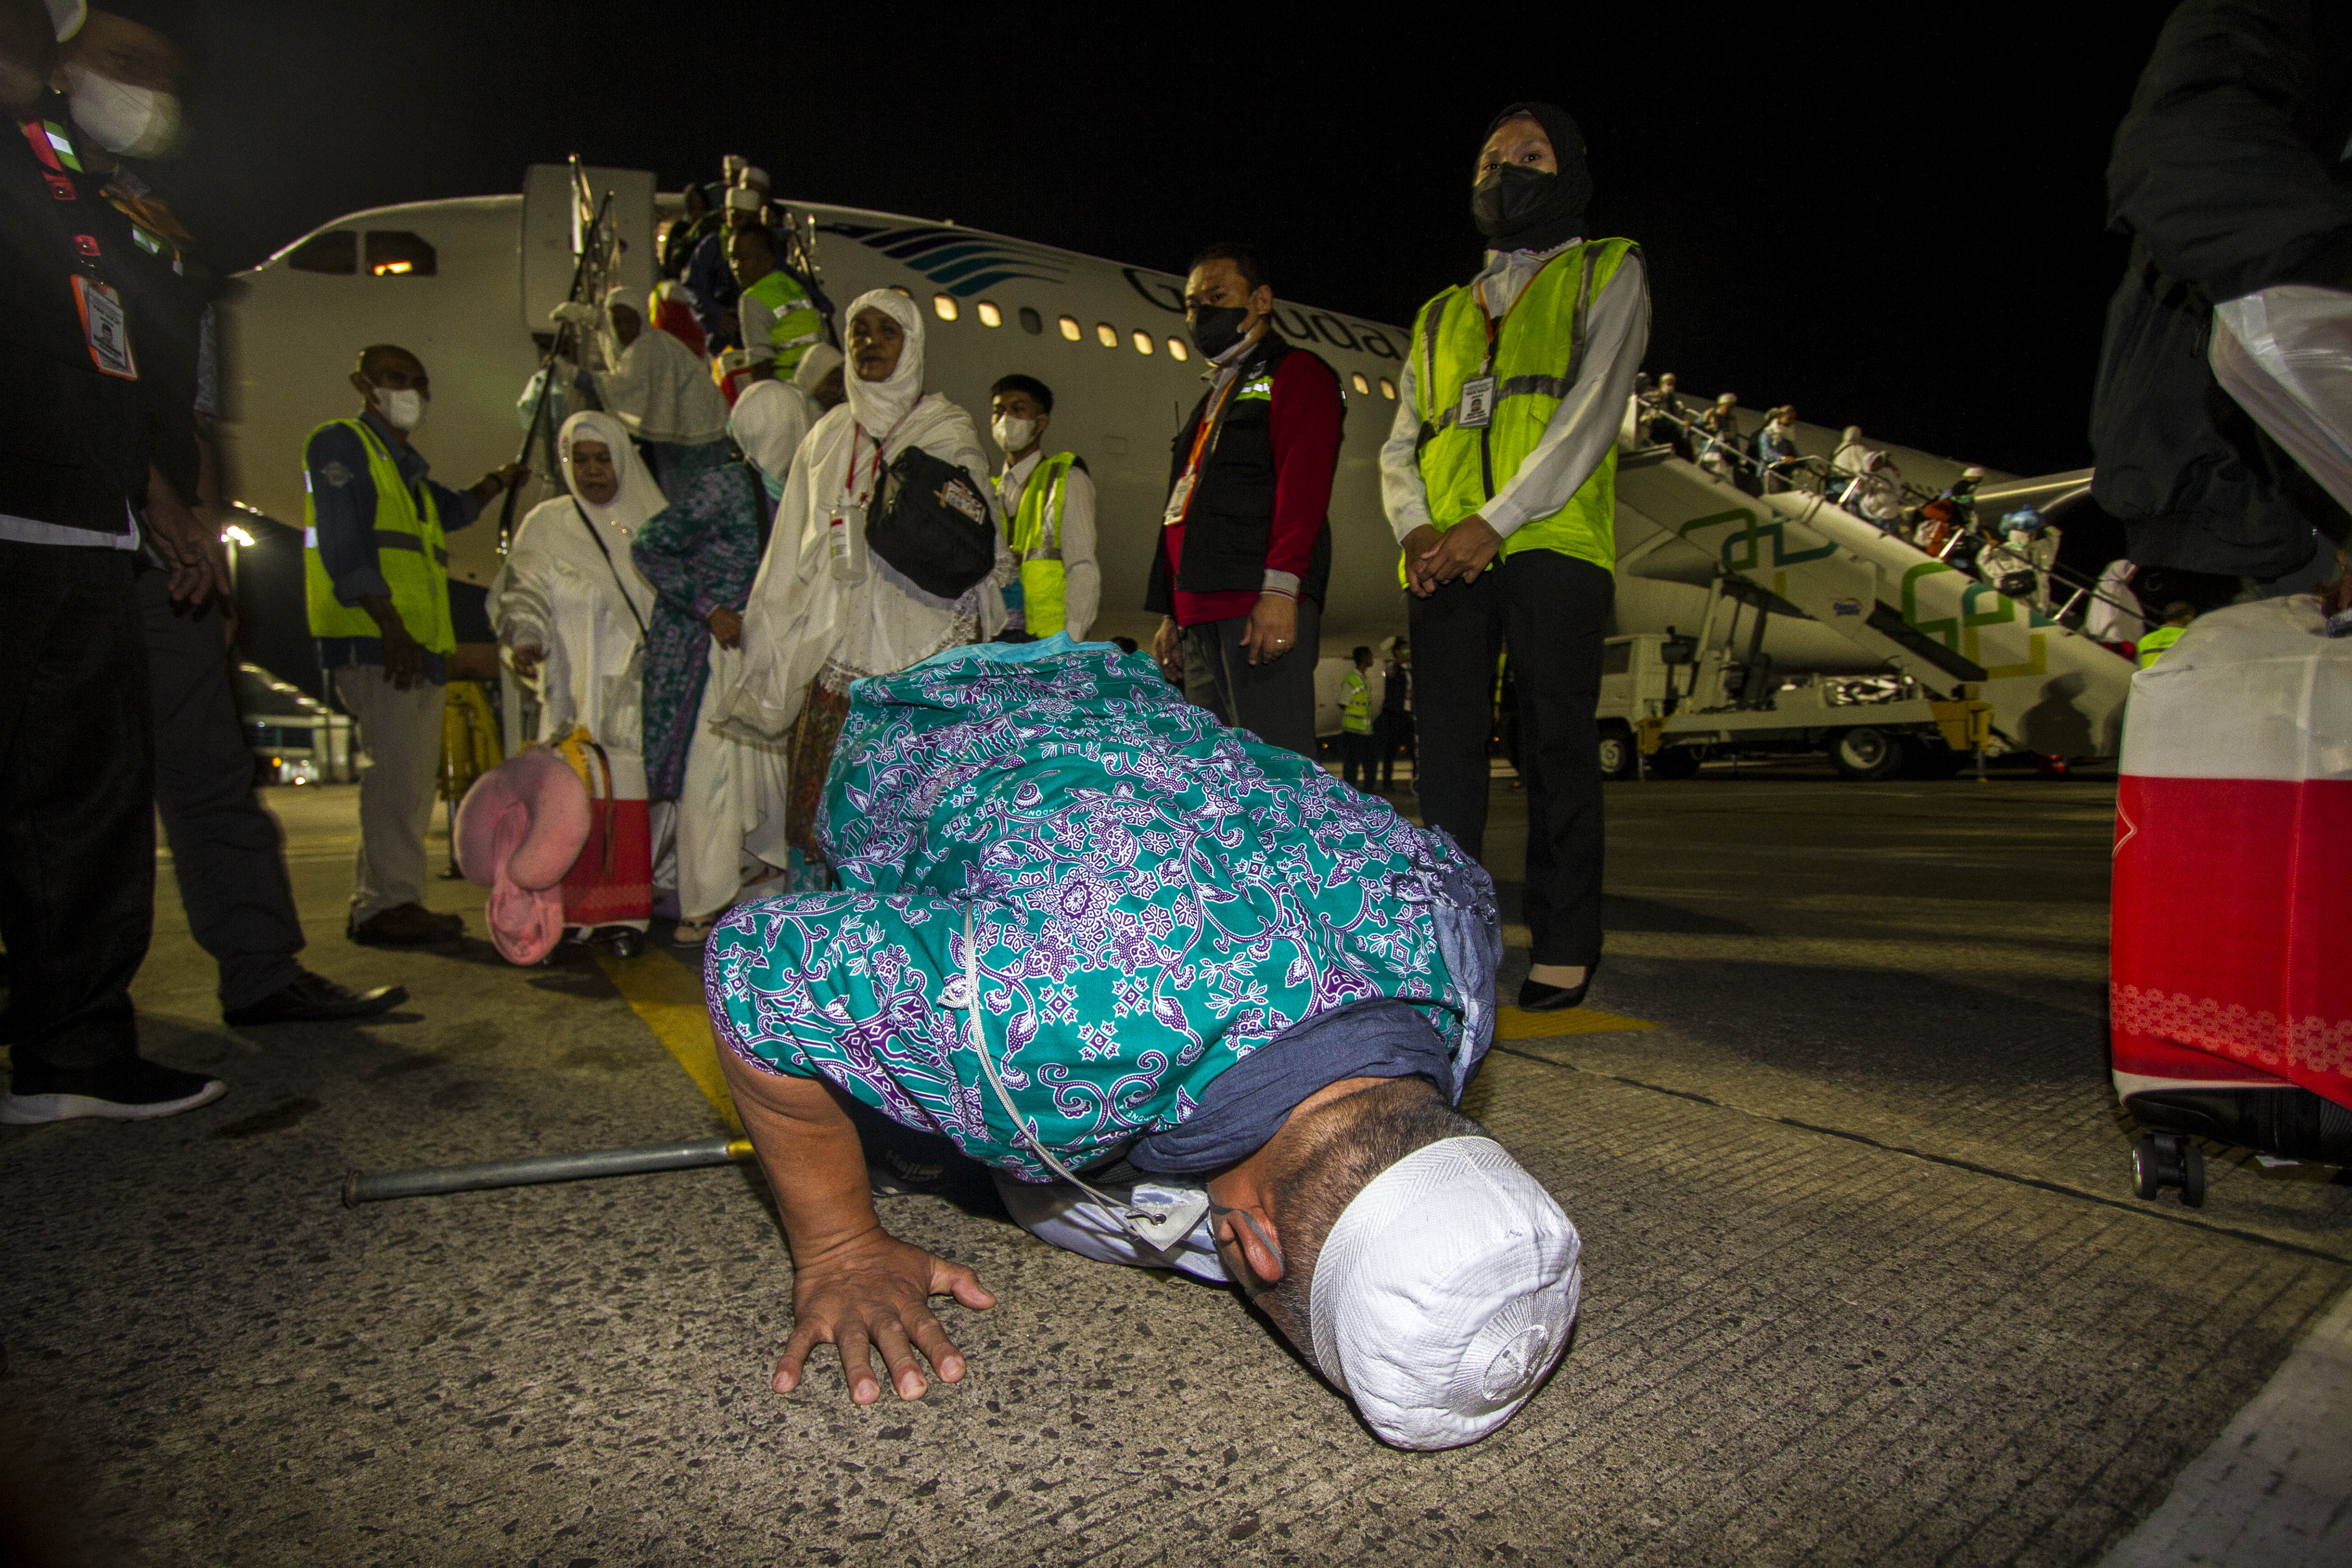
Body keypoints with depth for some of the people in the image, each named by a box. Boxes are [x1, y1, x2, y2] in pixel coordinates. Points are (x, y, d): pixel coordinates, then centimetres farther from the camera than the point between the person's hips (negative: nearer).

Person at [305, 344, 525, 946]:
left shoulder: (406, 465, 26)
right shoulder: (340, 444, 1)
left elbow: (450, 511, 48)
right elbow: (345, 545, -12)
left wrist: (496, 483, 35)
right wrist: (392, 628, -20)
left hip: (419, 643, 9)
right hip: (371, 639, -9)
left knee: (416, 773, 7)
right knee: (397, 764, -16)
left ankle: (375, 905, 12)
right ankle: (390, 903, -16)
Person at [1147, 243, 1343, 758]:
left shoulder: (1296, 372, 6)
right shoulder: (1214, 398, 32)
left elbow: (1304, 484, -10)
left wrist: (1280, 586, -22)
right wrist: (1172, 612, 22)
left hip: (1261, 602, -8)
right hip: (1201, 611, 8)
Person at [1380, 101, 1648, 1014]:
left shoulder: (1606, 273, 14)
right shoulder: (1442, 315, 27)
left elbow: (1593, 410, -2)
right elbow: (1400, 446, 18)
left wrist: (1493, 522, -13)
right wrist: (1414, 527, -4)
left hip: (1548, 549, -4)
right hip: (1446, 561, 4)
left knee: (1556, 750, -5)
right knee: (1446, 751, 0)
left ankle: (1564, 947, 3)